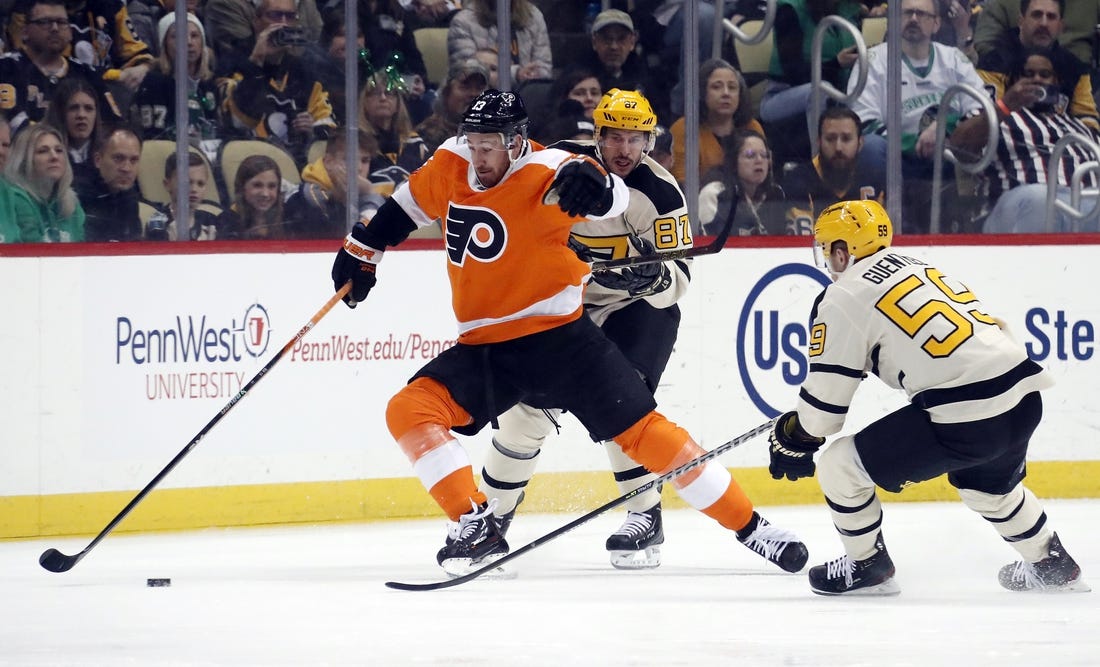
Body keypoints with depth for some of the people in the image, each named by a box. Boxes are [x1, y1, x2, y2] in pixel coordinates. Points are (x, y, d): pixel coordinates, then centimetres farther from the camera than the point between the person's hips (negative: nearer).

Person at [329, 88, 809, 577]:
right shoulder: (451, 165, 1)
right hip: (485, 348, 5)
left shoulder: (542, 173, -17)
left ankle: (749, 526, 1)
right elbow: (412, 202, 22)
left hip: (561, 338, -5)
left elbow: (610, 199, -34)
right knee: (409, 412, -16)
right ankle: (477, 528, -15)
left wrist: (590, 183, -57)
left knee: (641, 430, -8)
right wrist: (363, 249, 27)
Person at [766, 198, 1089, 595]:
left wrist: (792, 438, 21)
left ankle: (868, 568, 21)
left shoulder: (844, 298, 0)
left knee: (840, 468, 7)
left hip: (964, 420, -8)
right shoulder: (914, 265, 22)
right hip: (1024, 398, 8)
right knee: (988, 485, 38)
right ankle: (1052, 566, 47)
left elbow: (825, 403, 1)